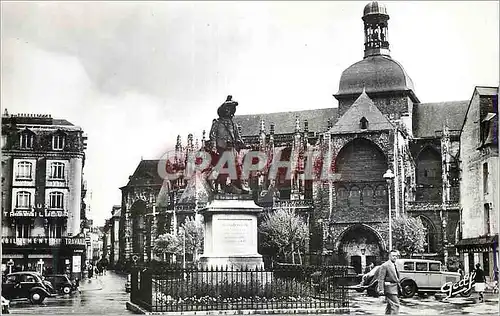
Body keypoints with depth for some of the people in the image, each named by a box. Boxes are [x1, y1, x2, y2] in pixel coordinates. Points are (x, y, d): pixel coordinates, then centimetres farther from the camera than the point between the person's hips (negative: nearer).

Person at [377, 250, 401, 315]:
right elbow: (381, 279, -14)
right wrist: (381, 290, -20)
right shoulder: (385, 265, -11)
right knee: (395, 304, -14)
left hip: (395, 288, 9)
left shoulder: (394, 265, 17)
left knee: (390, 305, 14)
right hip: (390, 288, -9)